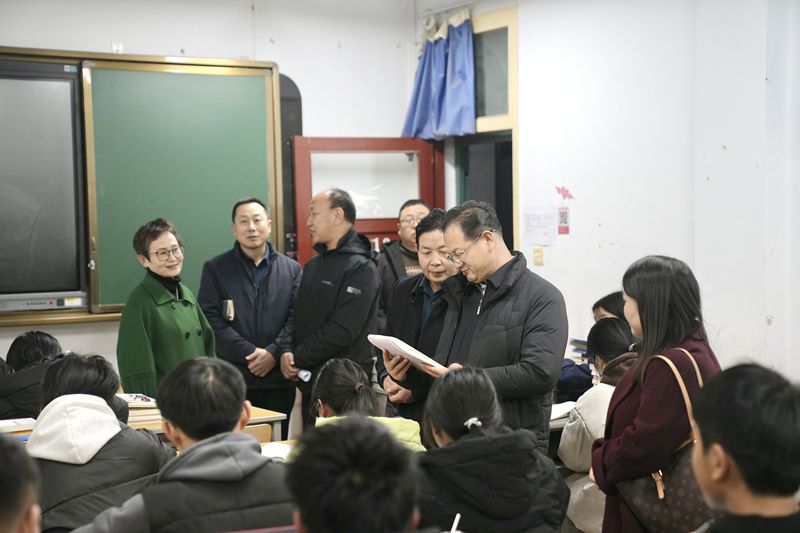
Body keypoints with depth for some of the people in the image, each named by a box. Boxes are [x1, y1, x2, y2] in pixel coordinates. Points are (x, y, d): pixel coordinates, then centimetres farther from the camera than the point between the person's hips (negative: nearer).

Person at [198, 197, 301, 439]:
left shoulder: (291, 269, 11)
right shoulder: (215, 269, 5)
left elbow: (296, 318, 3)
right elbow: (211, 320, -4)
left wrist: (274, 353, -12)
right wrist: (250, 353, -12)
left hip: (279, 379, 2)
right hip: (232, 380, -2)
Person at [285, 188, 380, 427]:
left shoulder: (361, 268, -11)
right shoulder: (314, 265, 16)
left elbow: (342, 331, -19)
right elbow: (299, 319, 17)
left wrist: (298, 359, -13)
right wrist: (289, 355, -2)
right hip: (310, 380, 8)